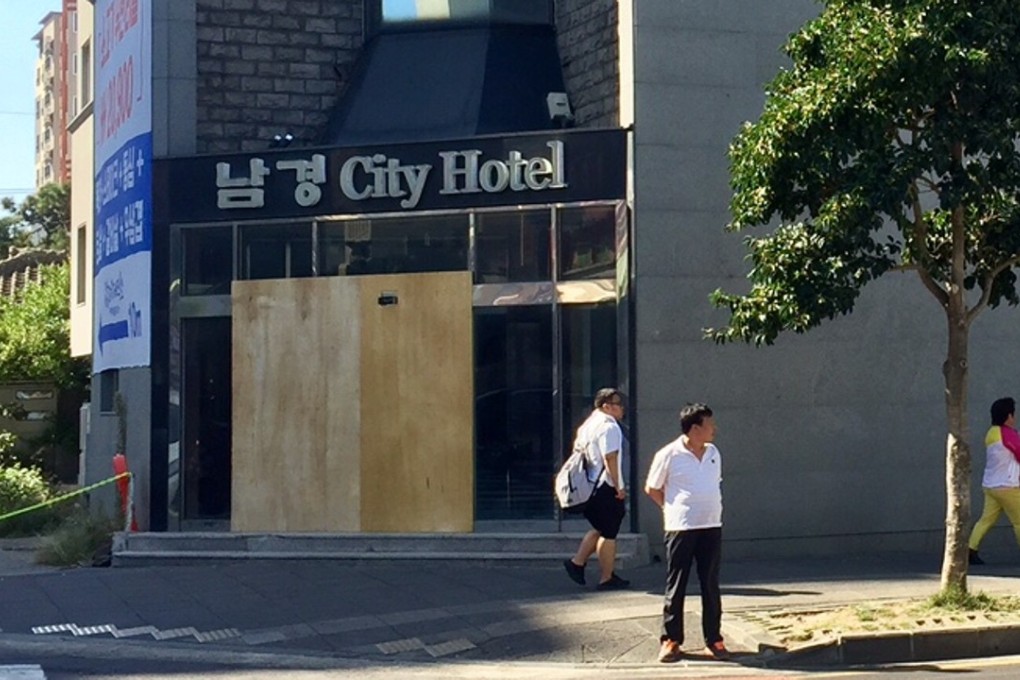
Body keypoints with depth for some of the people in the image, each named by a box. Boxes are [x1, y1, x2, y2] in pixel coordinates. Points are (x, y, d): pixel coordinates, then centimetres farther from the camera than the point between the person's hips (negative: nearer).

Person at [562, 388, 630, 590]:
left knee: (600, 530, 22)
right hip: (606, 488, -9)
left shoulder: (587, 425, 15)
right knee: (608, 534, 0)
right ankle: (606, 579, 6)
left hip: (589, 487, 9)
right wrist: (619, 487, -16)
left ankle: (577, 562, 17)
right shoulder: (609, 426, -16)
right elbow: (610, 459, -22)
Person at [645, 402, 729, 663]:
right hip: (681, 529, -5)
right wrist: (674, 510, 2)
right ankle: (670, 639, 10)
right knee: (676, 586, 2)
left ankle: (714, 639, 15)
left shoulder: (713, 453, 9)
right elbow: (652, 489, 1)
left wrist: (713, 510, 9)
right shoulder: (669, 455, -9)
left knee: (711, 585, 8)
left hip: (712, 527, 5)